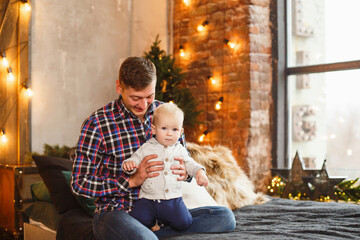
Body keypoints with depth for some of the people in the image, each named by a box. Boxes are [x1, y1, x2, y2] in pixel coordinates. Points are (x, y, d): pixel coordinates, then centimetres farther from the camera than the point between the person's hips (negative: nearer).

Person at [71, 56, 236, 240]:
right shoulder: (97, 124, -7)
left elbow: (186, 161, 18)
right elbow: (79, 183, -8)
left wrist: (184, 173, -8)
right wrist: (133, 180, -18)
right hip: (117, 214, -6)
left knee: (224, 216, -16)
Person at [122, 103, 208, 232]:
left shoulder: (179, 150, 8)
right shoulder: (146, 148, 1)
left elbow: (189, 164, 16)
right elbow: (135, 160, -1)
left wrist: (199, 172, -3)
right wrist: (128, 164, -25)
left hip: (173, 199, 2)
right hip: (149, 199, -2)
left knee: (183, 223, -14)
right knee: (137, 221, -21)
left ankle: (163, 218, 19)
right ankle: (151, 221, 16)